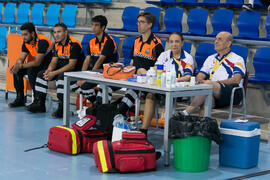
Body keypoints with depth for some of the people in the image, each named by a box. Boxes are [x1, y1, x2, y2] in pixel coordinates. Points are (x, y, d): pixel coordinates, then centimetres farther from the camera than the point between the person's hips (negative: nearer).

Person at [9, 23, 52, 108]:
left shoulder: (42, 42, -26)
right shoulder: (26, 42, -1)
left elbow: (37, 62, -31)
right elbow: (21, 58, 0)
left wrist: (21, 66, -33)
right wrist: (16, 65, -23)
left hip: (48, 65, -8)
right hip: (35, 64, 8)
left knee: (31, 70, -33)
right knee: (17, 71, -9)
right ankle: (20, 99, 0)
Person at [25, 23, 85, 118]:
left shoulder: (74, 45, -19)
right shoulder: (57, 44, 8)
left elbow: (72, 65, -23)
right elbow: (54, 61, 10)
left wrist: (54, 73, -27)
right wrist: (49, 70, -14)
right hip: (61, 70, 9)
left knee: (61, 76, -37)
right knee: (41, 74, -3)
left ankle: (62, 107, -34)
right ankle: (39, 104, -1)